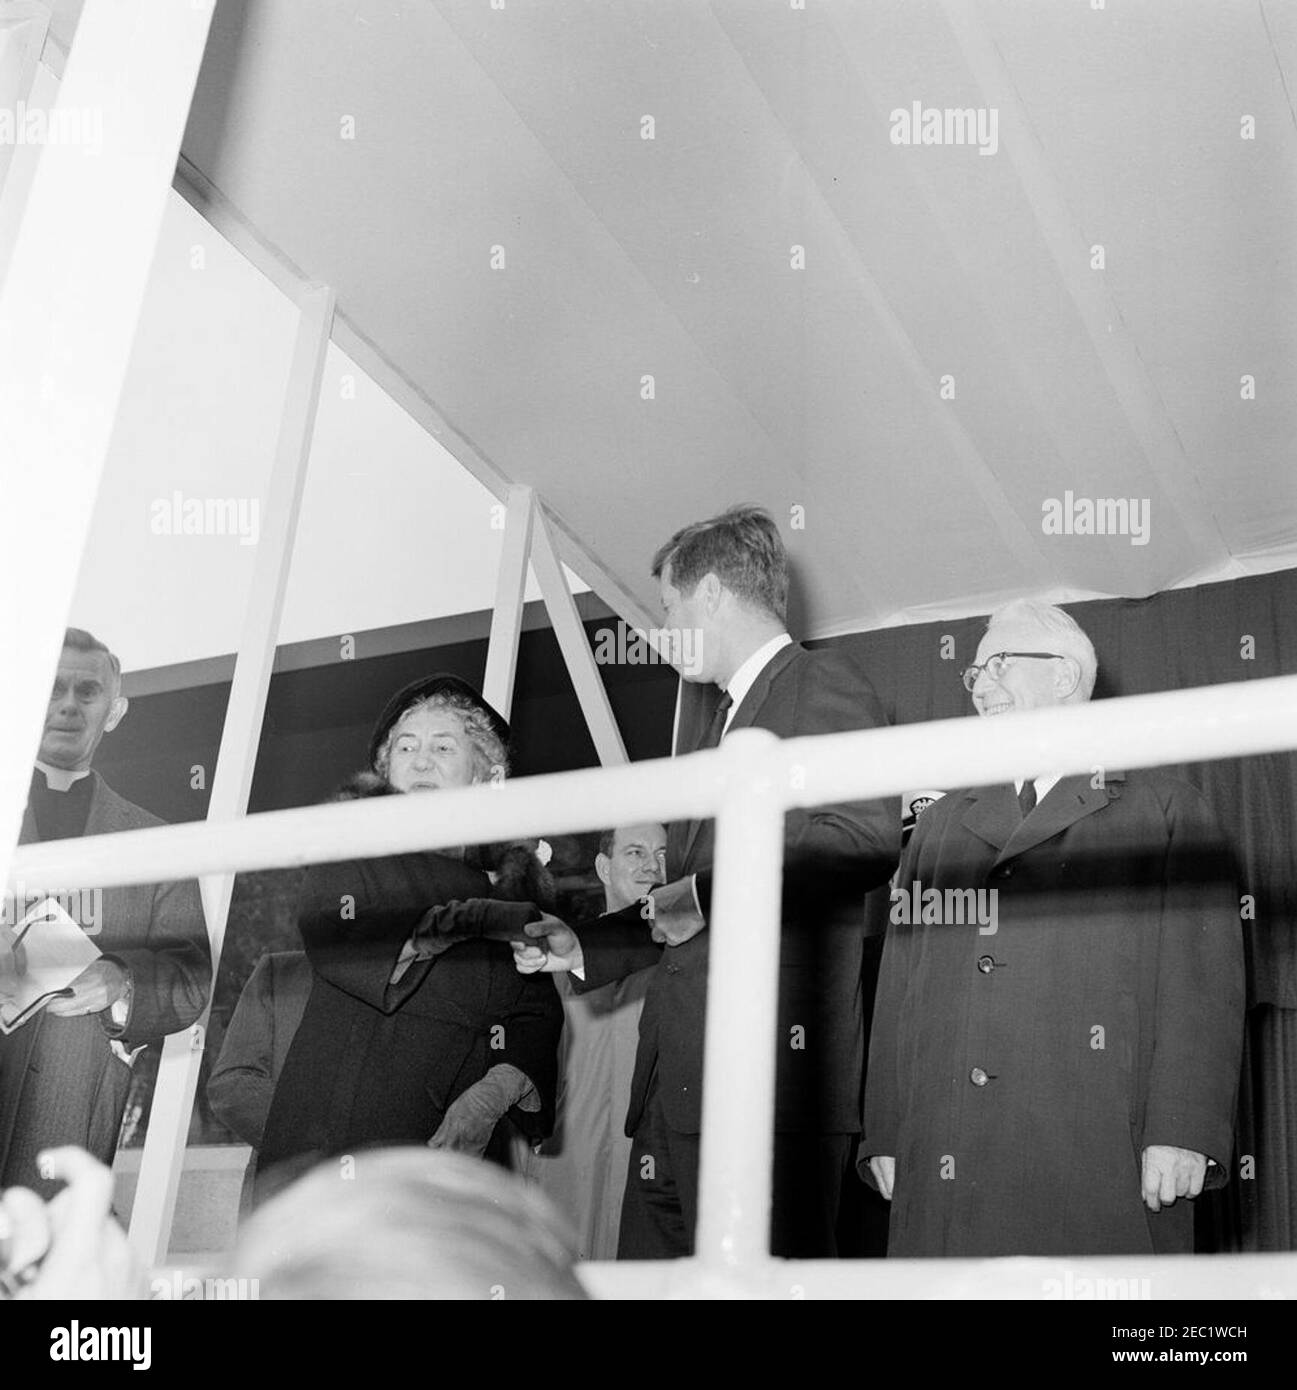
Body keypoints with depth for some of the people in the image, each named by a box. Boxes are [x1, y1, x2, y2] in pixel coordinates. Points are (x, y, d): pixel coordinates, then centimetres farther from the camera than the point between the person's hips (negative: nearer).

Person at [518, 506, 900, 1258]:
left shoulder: (825, 685, -2)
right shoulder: (710, 714, 25)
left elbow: (869, 839, -18)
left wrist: (709, 893, -15)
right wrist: (586, 948, 23)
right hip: (674, 1082, 9)